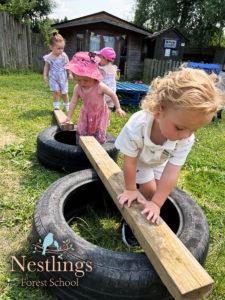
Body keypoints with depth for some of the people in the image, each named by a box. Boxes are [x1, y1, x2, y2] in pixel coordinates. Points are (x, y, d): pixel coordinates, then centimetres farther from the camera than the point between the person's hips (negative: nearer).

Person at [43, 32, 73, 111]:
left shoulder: (64, 56, -9)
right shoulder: (49, 57, -8)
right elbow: (46, 67, 3)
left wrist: (70, 74, -6)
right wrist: (45, 76, -1)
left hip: (63, 77, 0)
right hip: (53, 78, 0)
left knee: (64, 93, 7)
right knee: (56, 92, -12)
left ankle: (67, 106, 26)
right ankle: (56, 106, 4)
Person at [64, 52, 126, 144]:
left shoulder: (100, 86, -28)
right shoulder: (77, 88, -16)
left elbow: (113, 94, -15)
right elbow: (73, 102, -7)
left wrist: (118, 108, -13)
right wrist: (69, 116, -4)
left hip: (100, 113, -3)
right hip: (86, 113, 4)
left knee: (99, 136, -3)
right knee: (81, 133, 4)